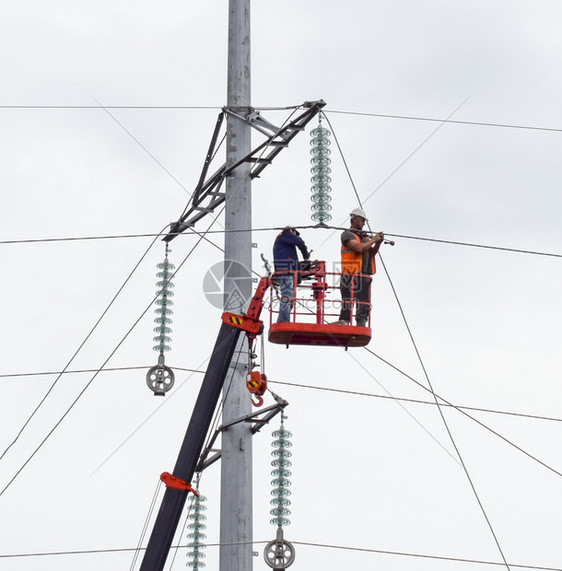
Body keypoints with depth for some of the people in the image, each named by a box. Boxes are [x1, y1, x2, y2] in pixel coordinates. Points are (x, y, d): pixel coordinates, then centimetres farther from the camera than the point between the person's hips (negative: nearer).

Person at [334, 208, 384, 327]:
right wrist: (373, 240, -6)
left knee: (364, 305, 4)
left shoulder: (364, 237, 23)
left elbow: (371, 253, 16)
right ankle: (343, 323, -12)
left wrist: (378, 243, 0)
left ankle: (361, 325, 4)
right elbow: (358, 248, -16)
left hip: (365, 276, 7)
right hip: (351, 276, -7)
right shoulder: (347, 235, -1)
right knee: (348, 301, -11)